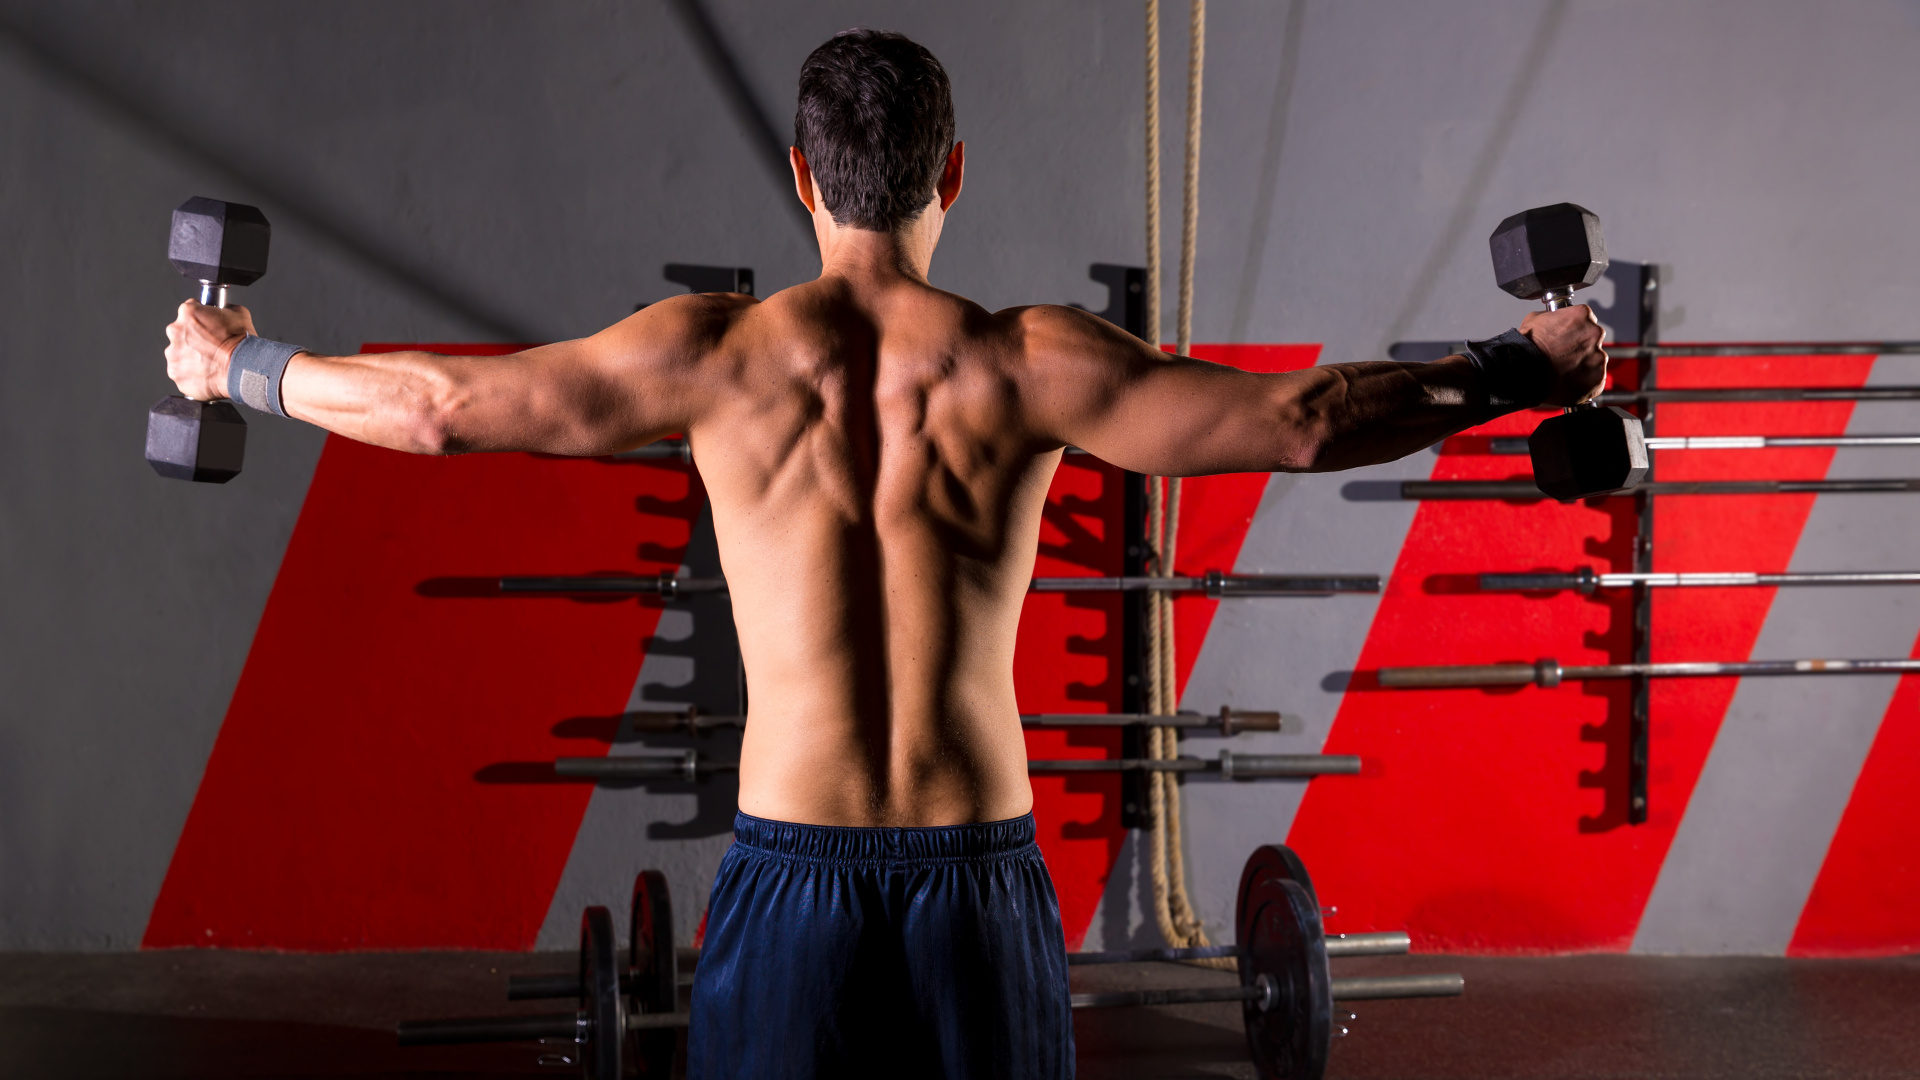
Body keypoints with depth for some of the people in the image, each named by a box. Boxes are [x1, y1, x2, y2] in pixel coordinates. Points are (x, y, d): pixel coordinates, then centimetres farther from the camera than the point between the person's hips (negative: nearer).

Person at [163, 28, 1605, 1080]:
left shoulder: (717, 354, -4)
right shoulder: (1027, 364, -6)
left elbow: (439, 406, 1)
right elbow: (1297, 421, -5)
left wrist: (236, 368, 17)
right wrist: (1521, 374, 8)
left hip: (789, 873, 0)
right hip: (979, 876, 0)